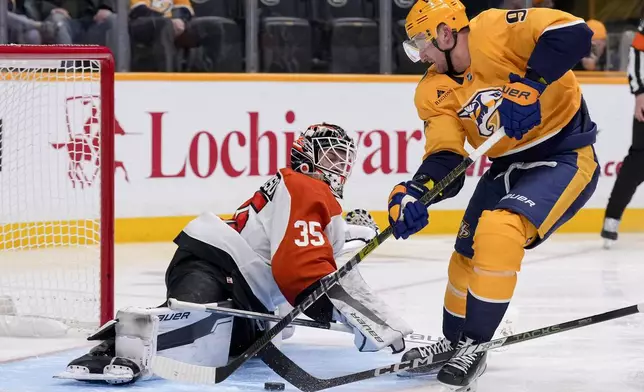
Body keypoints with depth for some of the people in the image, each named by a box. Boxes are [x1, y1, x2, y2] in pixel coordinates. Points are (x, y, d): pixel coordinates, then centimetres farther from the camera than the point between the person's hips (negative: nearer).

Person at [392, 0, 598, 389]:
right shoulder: (435, 92, 0)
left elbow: (573, 32, -32)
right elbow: (445, 158, -7)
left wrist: (529, 86, -37)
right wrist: (414, 192, -26)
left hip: (565, 157, -9)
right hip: (509, 167, 9)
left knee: (497, 233, -26)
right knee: (467, 254, 13)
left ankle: (475, 347, -15)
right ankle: (454, 343, 36)